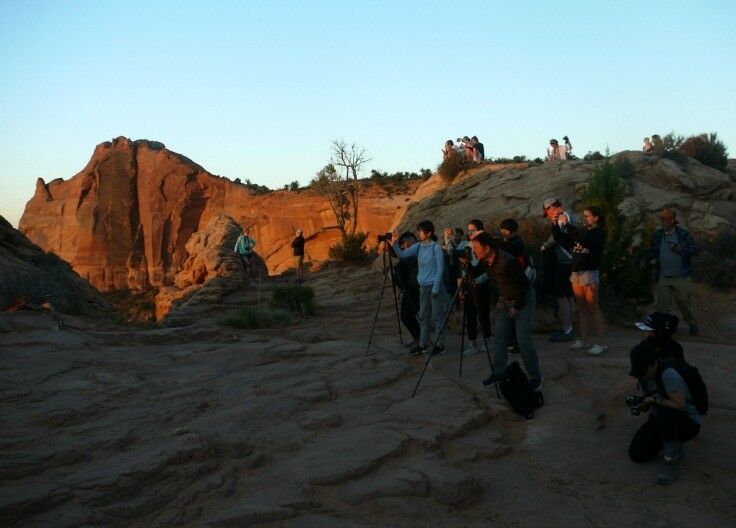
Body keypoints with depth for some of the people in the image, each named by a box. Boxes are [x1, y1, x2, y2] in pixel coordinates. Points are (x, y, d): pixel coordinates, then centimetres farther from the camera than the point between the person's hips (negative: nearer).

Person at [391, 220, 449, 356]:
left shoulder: (436, 248, -11)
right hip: (423, 286, 7)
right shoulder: (418, 246, 6)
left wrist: (436, 287, -15)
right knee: (423, 316, 11)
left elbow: (440, 268, -11)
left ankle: (440, 345, 7)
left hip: (435, 286, -7)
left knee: (437, 316, 0)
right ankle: (423, 344, 19)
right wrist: (395, 244, -18)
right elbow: (402, 254, -1)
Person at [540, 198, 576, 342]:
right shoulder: (565, 216, 19)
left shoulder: (564, 215, -12)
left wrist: (545, 246, -7)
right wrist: (553, 223, 1)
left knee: (561, 296, -8)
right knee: (568, 296, 14)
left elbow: (557, 236, -21)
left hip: (564, 264, -11)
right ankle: (568, 328, 22)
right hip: (567, 262, 11)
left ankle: (567, 331, -5)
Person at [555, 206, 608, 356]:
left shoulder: (599, 233, -6)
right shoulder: (582, 231, 12)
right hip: (576, 272, 7)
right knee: (582, 307, 10)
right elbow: (560, 239, 14)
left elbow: (583, 239, -25)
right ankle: (584, 340, 17)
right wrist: (556, 224, -1)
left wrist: (567, 224, -23)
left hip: (590, 272, -7)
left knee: (593, 307, -6)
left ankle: (600, 343, -2)